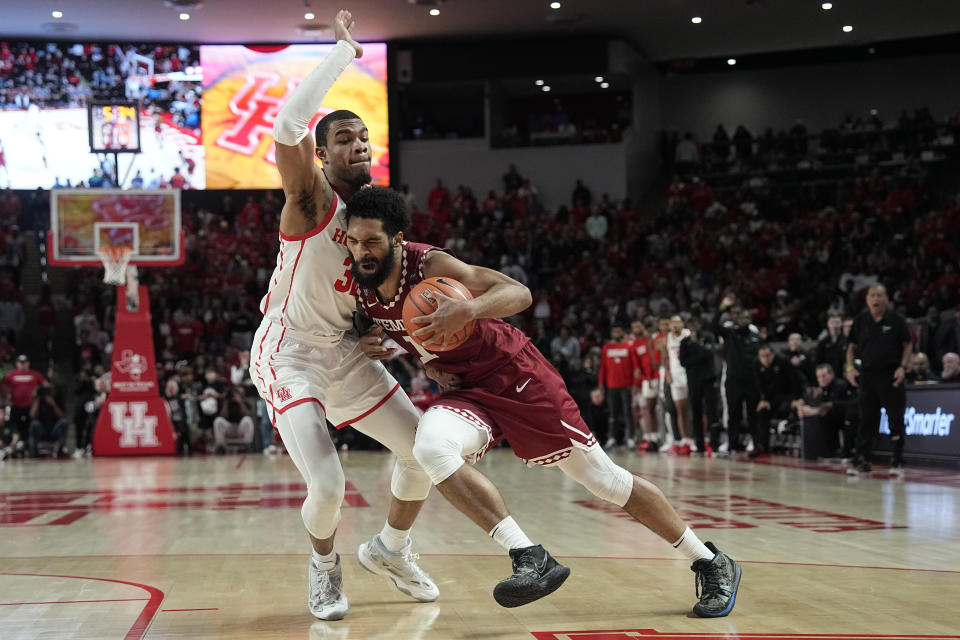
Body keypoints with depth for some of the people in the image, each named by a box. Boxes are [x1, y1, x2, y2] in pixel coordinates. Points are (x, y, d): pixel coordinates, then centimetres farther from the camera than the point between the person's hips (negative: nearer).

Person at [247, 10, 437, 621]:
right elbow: (288, 127, -36)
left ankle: (390, 549, 32)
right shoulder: (311, 198, -16)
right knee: (328, 484, -21)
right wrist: (344, 51, -30)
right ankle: (324, 564, 13)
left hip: (347, 353, 7)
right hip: (289, 356, -7)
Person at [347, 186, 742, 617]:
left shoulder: (430, 265, -22)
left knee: (605, 479, 0)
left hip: (515, 374, -5)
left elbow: (519, 293, -24)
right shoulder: (361, 291, -5)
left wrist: (468, 310, -43)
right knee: (431, 447, -30)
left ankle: (711, 563, 18)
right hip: (465, 392, 5)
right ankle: (530, 560, -25)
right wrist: (375, 346, -6)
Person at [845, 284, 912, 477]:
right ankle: (862, 460, 12)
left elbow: (908, 345, 2)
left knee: (896, 419, -1)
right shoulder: (861, 320, 5)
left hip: (892, 376, -2)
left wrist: (903, 367, -11)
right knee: (866, 419, 6)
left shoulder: (896, 320, -3)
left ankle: (897, 462, 6)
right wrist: (850, 368, -1)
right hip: (867, 374, 3)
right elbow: (852, 346, 13)